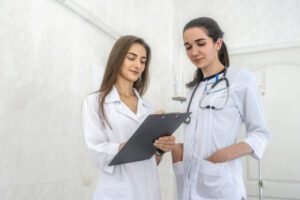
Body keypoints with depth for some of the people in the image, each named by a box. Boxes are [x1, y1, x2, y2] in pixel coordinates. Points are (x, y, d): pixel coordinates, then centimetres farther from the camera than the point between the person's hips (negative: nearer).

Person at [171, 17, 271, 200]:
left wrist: (229, 152, -22)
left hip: (221, 182, -5)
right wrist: (176, 147, -5)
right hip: (188, 181, 6)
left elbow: (261, 132, -6)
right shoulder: (194, 87, 12)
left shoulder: (242, 79, -5)